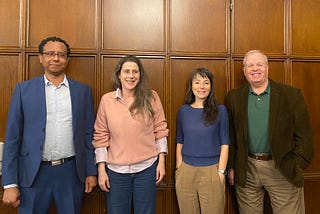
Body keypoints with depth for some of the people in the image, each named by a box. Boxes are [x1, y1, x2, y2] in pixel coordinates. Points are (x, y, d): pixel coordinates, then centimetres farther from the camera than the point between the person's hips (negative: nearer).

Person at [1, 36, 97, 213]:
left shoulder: (83, 91, 3)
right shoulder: (23, 89, 1)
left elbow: (89, 134, 4)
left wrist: (91, 172, 3)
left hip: (72, 172, 1)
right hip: (33, 174, 0)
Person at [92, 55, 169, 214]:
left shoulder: (151, 97, -3)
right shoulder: (106, 99, -3)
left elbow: (160, 129, 1)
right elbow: (101, 136, 0)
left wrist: (161, 161, -1)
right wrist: (101, 169, -1)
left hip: (147, 168, 0)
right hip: (116, 170, 1)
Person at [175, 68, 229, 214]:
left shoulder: (220, 110, -2)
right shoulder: (183, 110, 2)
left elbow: (224, 143, -2)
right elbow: (179, 143, 6)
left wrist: (221, 171, -6)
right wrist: (179, 169, 2)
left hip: (212, 171, -1)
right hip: (186, 170, 2)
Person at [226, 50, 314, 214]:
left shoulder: (291, 94, -3)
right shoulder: (234, 97, 2)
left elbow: (304, 134, -2)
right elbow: (230, 136, 4)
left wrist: (297, 166, -6)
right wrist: (231, 167, 3)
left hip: (282, 169, -1)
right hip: (246, 170, 2)